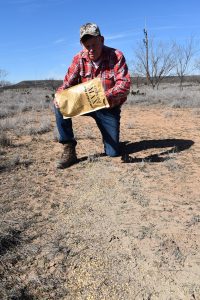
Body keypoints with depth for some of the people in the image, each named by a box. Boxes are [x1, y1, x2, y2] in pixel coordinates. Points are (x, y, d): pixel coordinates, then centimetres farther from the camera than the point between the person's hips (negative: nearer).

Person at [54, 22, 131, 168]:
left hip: (109, 108, -2)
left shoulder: (116, 56, -16)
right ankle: (69, 150, -14)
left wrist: (106, 96, -45)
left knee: (113, 152, -6)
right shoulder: (79, 59, -6)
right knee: (60, 106, -25)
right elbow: (68, 83, -6)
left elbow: (125, 83, -26)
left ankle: (110, 138, 34)